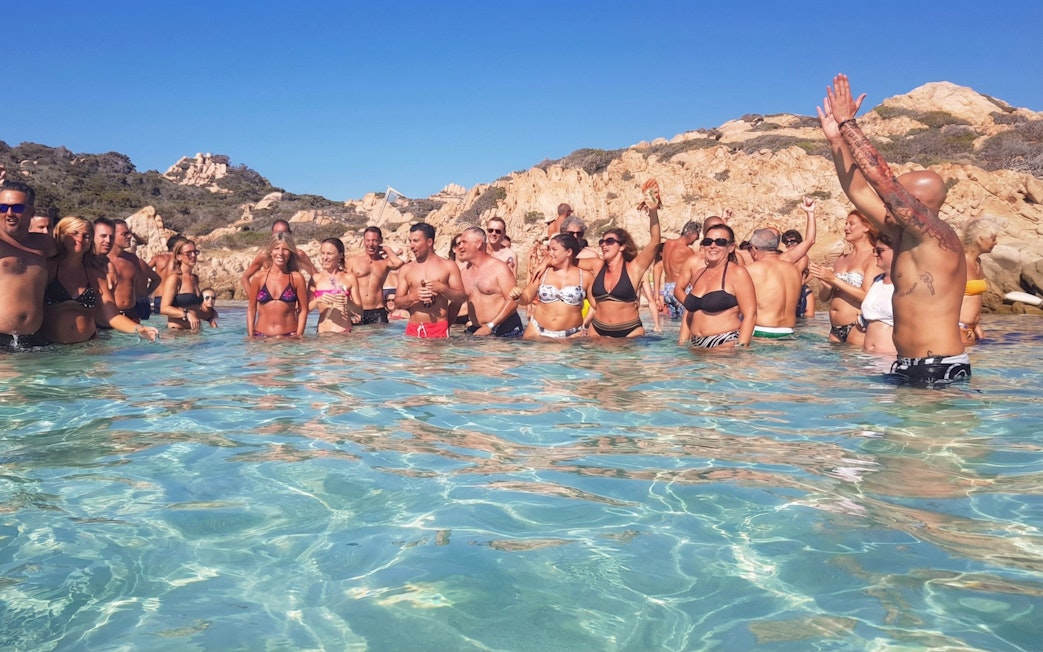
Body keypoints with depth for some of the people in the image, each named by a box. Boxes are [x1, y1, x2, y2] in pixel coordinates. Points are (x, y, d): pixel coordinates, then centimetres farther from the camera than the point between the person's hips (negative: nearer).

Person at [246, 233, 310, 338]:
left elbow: (303, 310, 3)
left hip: (289, 336, -1)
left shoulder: (296, 278, 1)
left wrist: (298, 337, -5)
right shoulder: (259, 277, 4)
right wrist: (250, 337, 2)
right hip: (261, 336, 1)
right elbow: (251, 309, 8)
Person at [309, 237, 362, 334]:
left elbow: (359, 311, 3)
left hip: (344, 332, -1)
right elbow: (306, 308, 3)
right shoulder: (316, 278, 6)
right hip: (322, 332, 1)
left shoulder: (349, 278, 2)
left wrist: (347, 303, -15)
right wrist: (319, 300, -14)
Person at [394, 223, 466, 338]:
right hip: (413, 329, 2)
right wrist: (413, 296, -11)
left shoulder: (448, 266, 6)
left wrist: (442, 288, -14)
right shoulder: (406, 269, 12)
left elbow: (462, 298, 3)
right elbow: (397, 302, 10)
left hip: (439, 328, -2)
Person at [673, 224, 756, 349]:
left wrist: (740, 349, -17)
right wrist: (682, 343, 13)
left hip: (726, 345, -6)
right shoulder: (698, 273, 17)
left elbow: (750, 314, -8)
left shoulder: (737, 273, -2)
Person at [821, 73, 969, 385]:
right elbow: (858, 190, 12)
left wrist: (847, 122, -14)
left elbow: (882, 177, -20)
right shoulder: (903, 234, 10)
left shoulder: (937, 237, -14)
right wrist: (836, 138, 8)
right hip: (908, 366, 9)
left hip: (940, 370, -9)